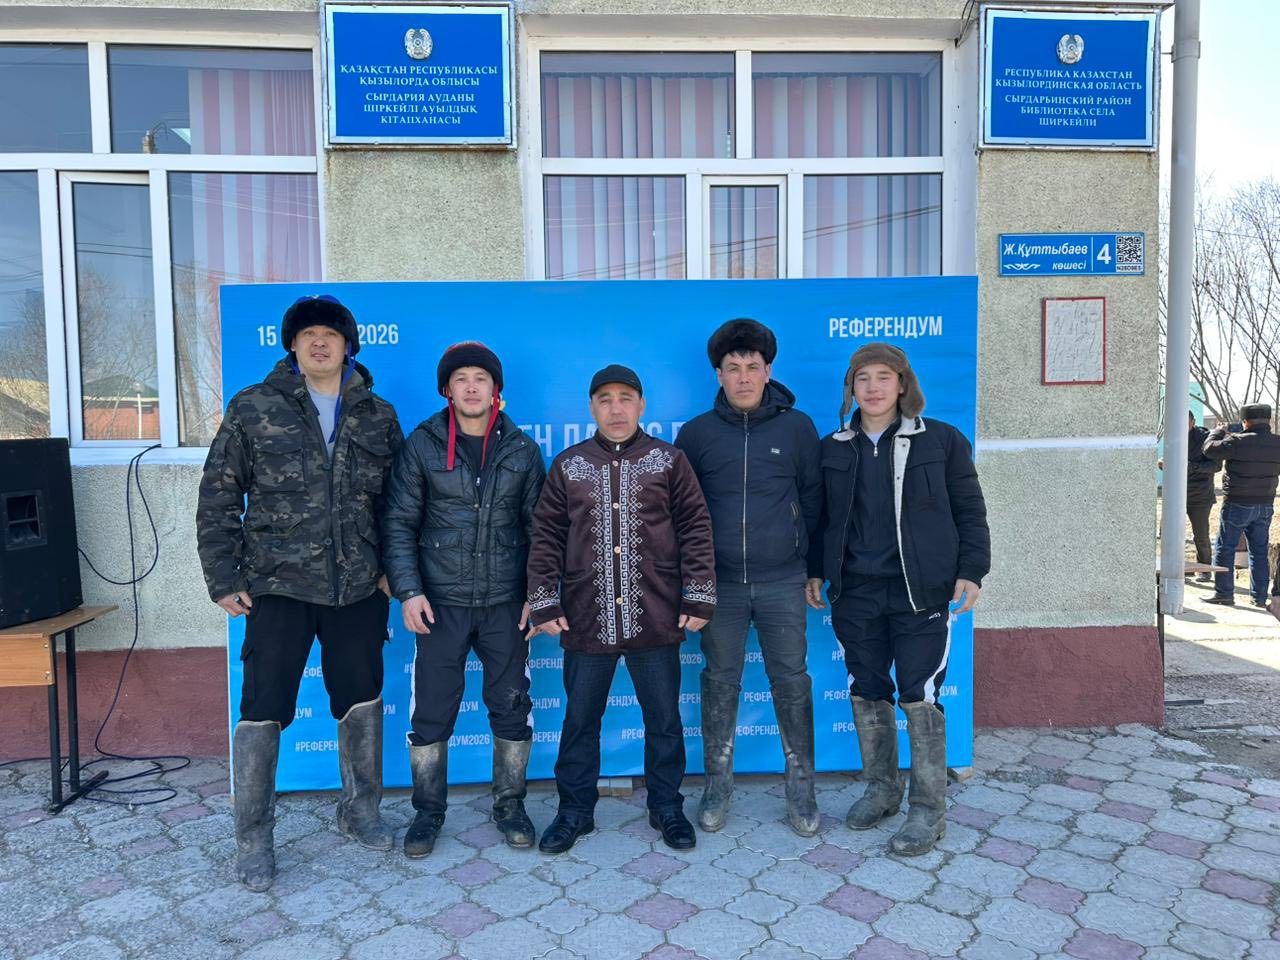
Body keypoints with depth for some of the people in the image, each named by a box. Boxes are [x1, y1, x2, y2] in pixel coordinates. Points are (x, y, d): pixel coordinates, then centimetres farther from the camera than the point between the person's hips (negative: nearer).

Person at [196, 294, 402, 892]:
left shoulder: (377, 416, 6)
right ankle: (252, 841, 20)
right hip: (279, 585, -2)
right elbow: (218, 499, 0)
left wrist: (392, 569, 5)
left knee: (363, 703, 12)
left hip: (357, 589, 3)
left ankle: (360, 811, 34)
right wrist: (224, 579, -4)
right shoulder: (253, 408, -1)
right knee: (262, 712, 1)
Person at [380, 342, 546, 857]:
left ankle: (509, 805, 28)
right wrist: (408, 590, -10)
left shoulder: (523, 450, 3)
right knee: (431, 712, 5)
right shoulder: (422, 445, -1)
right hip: (441, 603, -1)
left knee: (513, 708, 9)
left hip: (506, 603, 1)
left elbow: (538, 527, 7)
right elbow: (399, 522, -1)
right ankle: (428, 811, 25)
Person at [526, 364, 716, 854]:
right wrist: (544, 603, -1)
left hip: (655, 618, -1)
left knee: (664, 719, 12)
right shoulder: (568, 465, 5)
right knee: (579, 720, 13)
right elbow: (546, 537, 5)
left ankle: (666, 807, 31)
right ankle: (575, 810, 30)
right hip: (585, 620, 1)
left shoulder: (669, 460, 2)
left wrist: (698, 598, -5)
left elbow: (696, 529, 1)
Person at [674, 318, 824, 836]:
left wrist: (816, 572, 6)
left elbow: (813, 501, 6)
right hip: (719, 583, 1)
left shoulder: (796, 427, 1)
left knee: (792, 683, 6)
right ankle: (718, 785, 25)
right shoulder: (696, 433, 2)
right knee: (720, 682, 9)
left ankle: (800, 786, 22)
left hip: (783, 581, 0)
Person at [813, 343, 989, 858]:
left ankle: (928, 807, 12)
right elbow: (822, 520, 14)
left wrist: (970, 571, -4)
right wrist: (819, 575, 8)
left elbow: (969, 510, 4)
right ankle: (881, 789, 29)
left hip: (920, 592, -3)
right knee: (866, 692, 11)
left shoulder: (941, 440, 1)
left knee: (919, 695, -3)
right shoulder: (833, 449, 8)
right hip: (856, 592, 4)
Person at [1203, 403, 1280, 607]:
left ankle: (1224, 593, 4)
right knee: (1259, 551, 13)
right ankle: (1260, 596, 16)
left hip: (1238, 504, -6)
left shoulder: (1239, 442, -18)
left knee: (1225, 549, 4)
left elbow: (1210, 449, -12)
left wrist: (1219, 432, 8)